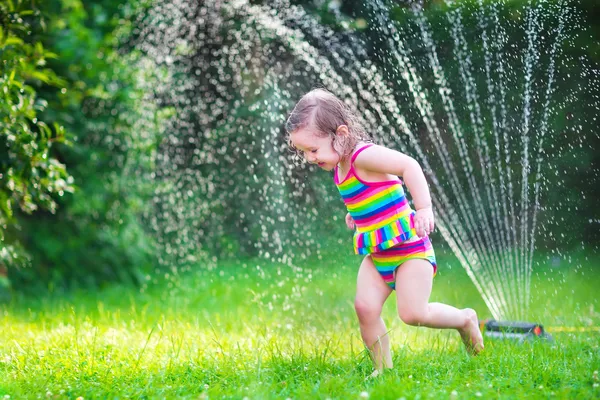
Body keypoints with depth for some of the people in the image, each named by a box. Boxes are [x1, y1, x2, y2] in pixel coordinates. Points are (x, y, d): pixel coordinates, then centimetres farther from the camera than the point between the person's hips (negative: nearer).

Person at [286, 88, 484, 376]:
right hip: (376, 255, 8)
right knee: (364, 307, -9)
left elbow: (408, 165, -36)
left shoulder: (363, 155, -21)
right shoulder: (339, 167, 9)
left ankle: (465, 320, 12)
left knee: (413, 313, -16)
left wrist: (424, 208, -43)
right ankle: (383, 368, 2)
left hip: (409, 247, -8)